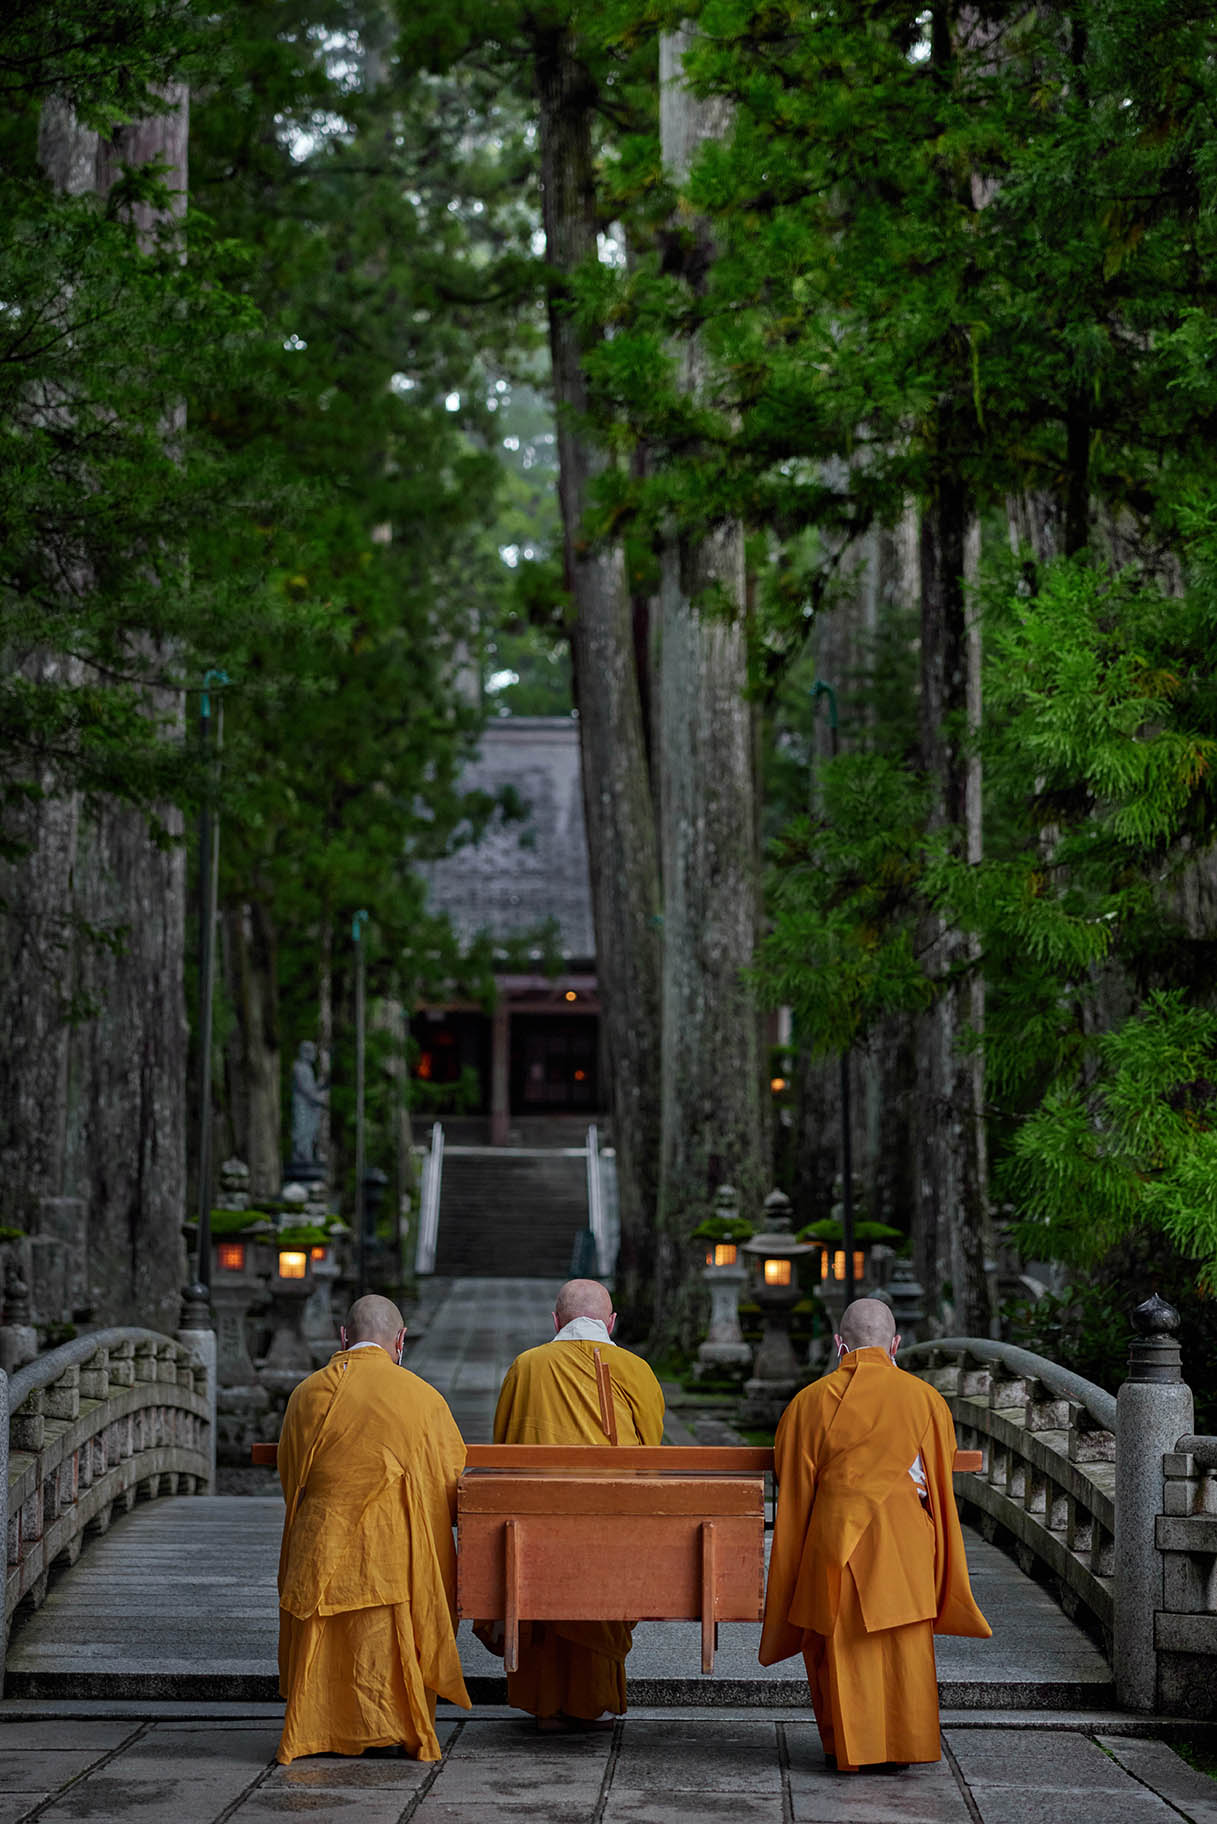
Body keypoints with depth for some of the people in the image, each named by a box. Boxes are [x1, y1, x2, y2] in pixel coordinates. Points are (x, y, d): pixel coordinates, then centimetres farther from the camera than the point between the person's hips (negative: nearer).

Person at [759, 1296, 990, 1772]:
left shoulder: (810, 1402, -2)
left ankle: (849, 1746, 13)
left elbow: (792, 1486, 4)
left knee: (841, 1646, 10)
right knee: (904, 1647, 10)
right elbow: (940, 1481, 9)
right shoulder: (925, 1399, -1)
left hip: (834, 1539, 0)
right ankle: (905, 1744, 16)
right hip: (904, 1544, 1)